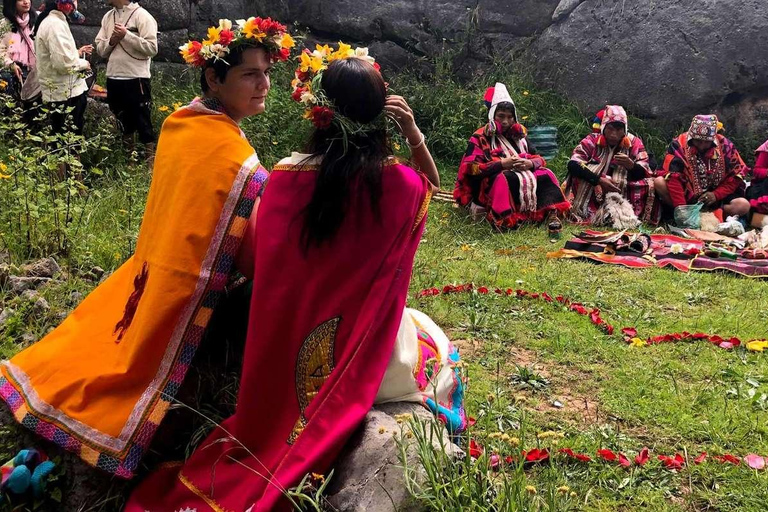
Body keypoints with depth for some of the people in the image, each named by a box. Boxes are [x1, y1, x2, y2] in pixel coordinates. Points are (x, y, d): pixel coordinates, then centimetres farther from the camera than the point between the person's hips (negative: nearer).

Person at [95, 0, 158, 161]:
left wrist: (127, 35, -18)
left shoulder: (141, 15, -7)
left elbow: (152, 48, -15)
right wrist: (111, 41, -8)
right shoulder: (108, 17, 13)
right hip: (113, 78, 7)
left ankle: (150, 160, 7)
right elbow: (99, 48, 11)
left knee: (143, 123, 0)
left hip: (136, 79, -6)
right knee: (123, 123, 17)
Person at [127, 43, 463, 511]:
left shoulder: (286, 177, -16)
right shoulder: (400, 183, -18)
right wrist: (414, 133, -7)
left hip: (286, 351, 2)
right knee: (428, 334, 28)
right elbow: (433, 184, 7)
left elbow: (262, 258, -3)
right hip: (364, 348, -2)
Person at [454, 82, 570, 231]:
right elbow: (471, 168, -11)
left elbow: (540, 159, 13)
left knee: (545, 175, -19)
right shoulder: (480, 138, 1)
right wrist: (501, 164, -18)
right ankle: (504, 218, -47)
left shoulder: (519, 135, 16)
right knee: (503, 180, -36)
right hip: (491, 184, -5)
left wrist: (530, 164, -12)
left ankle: (551, 213, -38)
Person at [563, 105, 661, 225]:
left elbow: (644, 173, -9)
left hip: (624, 193, 1)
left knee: (648, 185, -21)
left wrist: (631, 165, -33)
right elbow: (572, 164, -20)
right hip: (593, 191, -1)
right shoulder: (592, 140, -6)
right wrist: (599, 180, -30)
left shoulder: (634, 142, -2)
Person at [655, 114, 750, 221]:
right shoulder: (679, 145, -15)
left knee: (743, 206, -25)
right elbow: (673, 178, -22)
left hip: (716, 197, 2)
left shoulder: (724, 146, -9)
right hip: (686, 195, -2)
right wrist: (680, 207, -32)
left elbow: (737, 176, -4)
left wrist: (716, 194, -18)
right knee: (659, 183, -26)